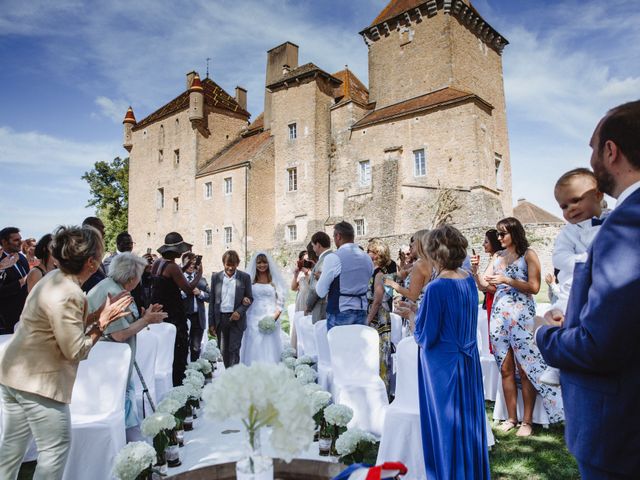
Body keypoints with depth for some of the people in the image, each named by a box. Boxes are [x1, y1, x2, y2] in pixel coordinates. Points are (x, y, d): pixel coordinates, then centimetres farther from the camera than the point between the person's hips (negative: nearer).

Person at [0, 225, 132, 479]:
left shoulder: (55, 278, 1)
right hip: (38, 380, -9)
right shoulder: (68, 295, -27)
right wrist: (102, 322, -14)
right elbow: (76, 351, -22)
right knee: (56, 448, 6)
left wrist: (100, 312, -1)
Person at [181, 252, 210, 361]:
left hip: (198, 317, 3)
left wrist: (200, 293, -11)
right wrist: (185, 291, -25)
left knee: (196, 347, 11)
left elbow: (209, 297, 6)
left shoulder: (202, 279, 11)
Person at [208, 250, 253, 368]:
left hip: (237, 319, -2)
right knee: (224, 351, 11)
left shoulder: (245, 277, -2)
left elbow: (250, 298, 3)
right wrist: (211, 323, 3)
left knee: (234, 350, -4)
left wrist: (239, 312, -14)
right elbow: (212, 301, 6)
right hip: (220, 319, 3)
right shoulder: (216, 277, 3)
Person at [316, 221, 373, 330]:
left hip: (339, 314, -6)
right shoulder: (367, 258, 6)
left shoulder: (333, 258, -13)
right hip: (361, 313, 6)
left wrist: (320, 277, 9)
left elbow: (321, 292, -9)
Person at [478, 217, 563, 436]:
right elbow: (484, 284, 8)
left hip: (520, 315, -5)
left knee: (526, 369, 0)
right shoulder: (498, 256, 14)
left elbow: (534, 287, -8)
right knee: (505, 369, 7)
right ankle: (511, 418, 16)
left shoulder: (528, 254, 0)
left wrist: (506, 280, -13)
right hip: (499, 314, 5)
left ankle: (527, 421, 10)